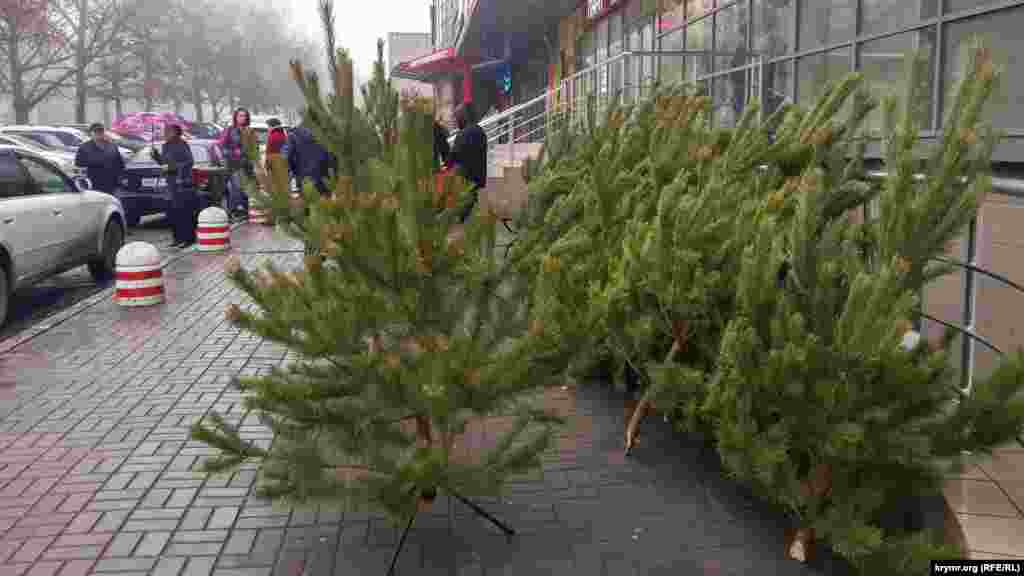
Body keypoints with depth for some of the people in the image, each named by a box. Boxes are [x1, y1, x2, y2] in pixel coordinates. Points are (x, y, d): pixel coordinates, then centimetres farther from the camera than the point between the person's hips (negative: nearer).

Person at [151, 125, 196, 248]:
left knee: (184, 211, -8)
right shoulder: (165, 146, 15)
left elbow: (189, 162, -14)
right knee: (174, 211, 8)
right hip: (172, 182, 8)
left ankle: (188, 238, -4)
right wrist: (155, 155, 7)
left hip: (183, 182, -8)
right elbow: (162, 162, 24)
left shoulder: (182, 145, -8)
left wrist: (173, 167, -18)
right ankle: (179, 237, 16)